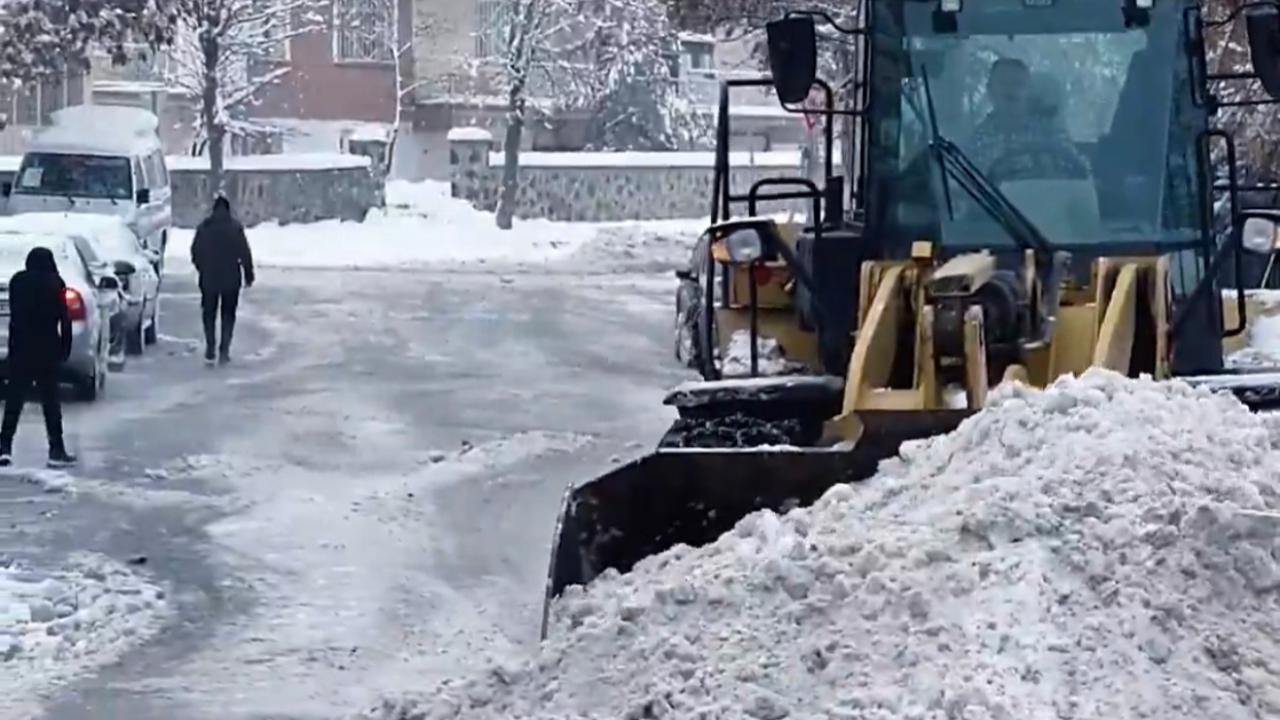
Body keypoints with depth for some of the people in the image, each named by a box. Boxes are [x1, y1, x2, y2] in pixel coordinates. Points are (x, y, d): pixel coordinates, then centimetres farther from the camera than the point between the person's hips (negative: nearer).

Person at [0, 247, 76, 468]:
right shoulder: (55, 284, -7)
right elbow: (64, 319, -8)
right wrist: (65, 347, 0)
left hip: (20, 349, 2)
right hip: (47, 349, -2)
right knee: (51, 400, 3)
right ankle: (56, 450, 1)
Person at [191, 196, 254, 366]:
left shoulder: (203, 227, -1)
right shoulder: (235, 227, -7)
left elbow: (195, 252, 4)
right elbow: (245, 253, -8)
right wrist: (249, 275, 0)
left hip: (208, 278, 1)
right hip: (231, 278, -1)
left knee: (209, 314, 12)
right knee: (228, 315, 8)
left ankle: (210, 350, 6)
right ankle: (224, 351, 1)